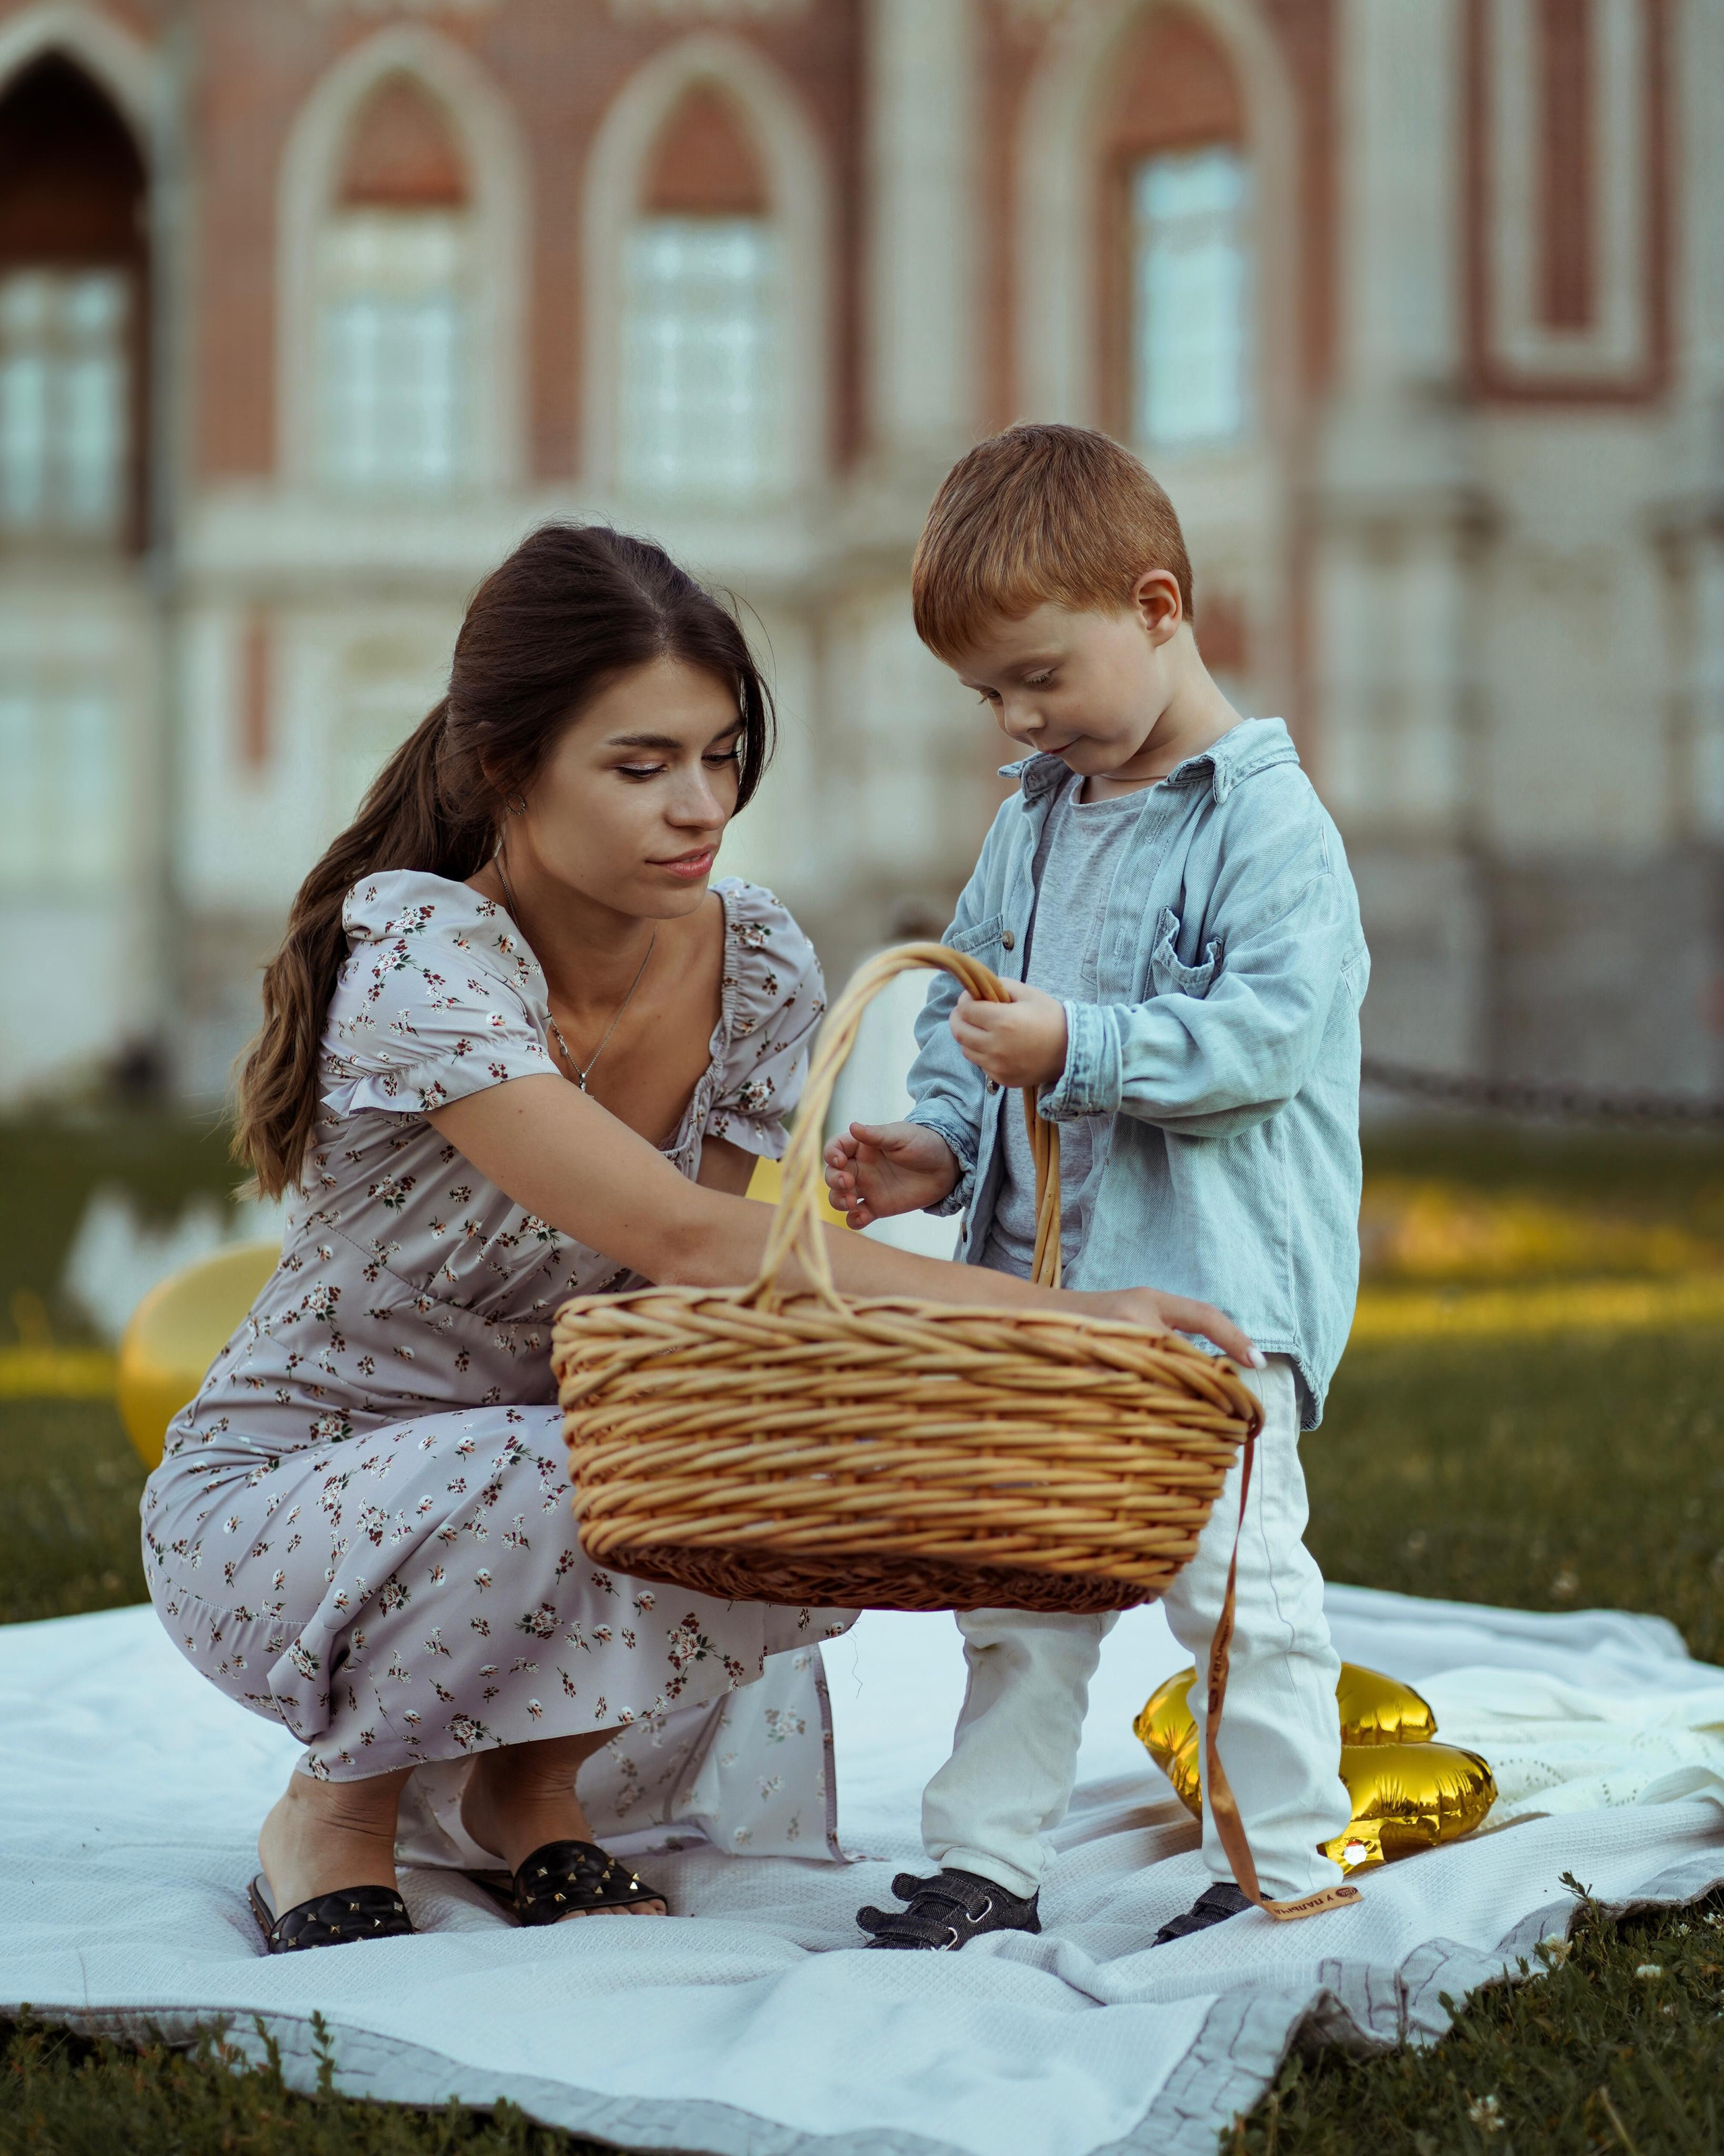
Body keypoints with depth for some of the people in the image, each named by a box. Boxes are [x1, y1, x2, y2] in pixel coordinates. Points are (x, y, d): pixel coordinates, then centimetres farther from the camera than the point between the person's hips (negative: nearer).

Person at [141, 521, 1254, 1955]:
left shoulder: (757, 964, -7)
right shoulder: (419, 959, -27)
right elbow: (680, 1240, -35)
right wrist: (1046, 1311, -39)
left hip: (547, 1487, 6)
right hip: (270, 1512, -6)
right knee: (555, 1488, -36)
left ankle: (526, 1778, 6)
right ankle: (336, 1809, -5)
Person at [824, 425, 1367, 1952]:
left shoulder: (1268, 821, -11)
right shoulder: (1031, 821, 13)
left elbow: (1272, 1028, -21)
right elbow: (968, 1003, 19)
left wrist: (1078, 1048, -26)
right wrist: (939, 1141, 2)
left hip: (1217, 1274, -7)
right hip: (1038, 1277, 8)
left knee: (1232, 1566, -3)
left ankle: (1289, 1861, 10)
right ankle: (988, 1861, 18)